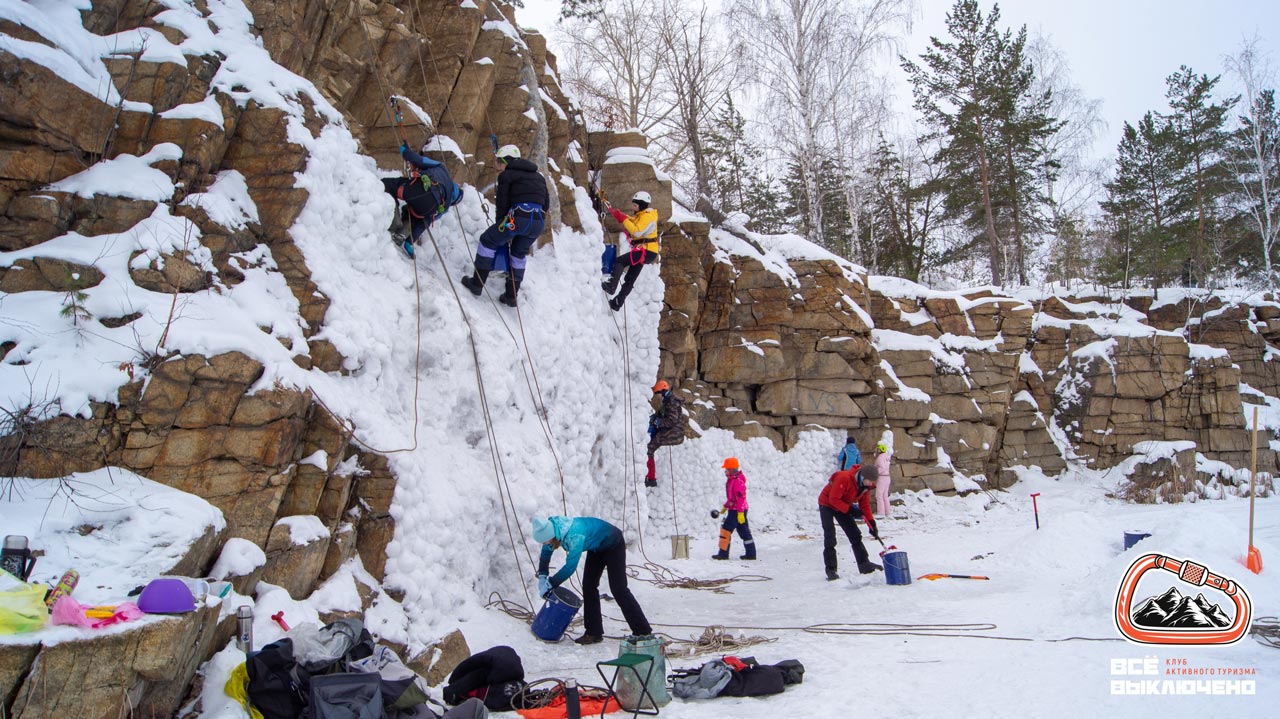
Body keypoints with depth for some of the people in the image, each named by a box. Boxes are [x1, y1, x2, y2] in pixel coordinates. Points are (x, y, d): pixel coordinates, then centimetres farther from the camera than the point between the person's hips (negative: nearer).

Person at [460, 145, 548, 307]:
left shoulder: (506, 175, 6)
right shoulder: (538, 176, 26)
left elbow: (502, 203, 2)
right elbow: (545, 203, 25)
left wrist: (499, 225, 13)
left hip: (518, 218, -6)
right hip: (539, 222, 7)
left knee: (488, 241, 13)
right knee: (519, 254, 26)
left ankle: (477, 283, 13)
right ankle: (511, 296, 24)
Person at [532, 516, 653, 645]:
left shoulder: (574, 535, -41)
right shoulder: (551, 526, -17)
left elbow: (570, 566, -35)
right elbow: (546, 552, 1)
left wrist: (550, 584, -26)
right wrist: (542, 576, -9)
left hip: (613, 544, -8)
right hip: (597, 546, 8)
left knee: (618, 589, -8)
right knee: (588, 585, 4)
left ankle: (643, 632, 0)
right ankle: (594, 633, 11)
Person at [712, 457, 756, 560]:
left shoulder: (738, 481, -20)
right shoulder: (731, 479, 14)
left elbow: (740, 498, -24)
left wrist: (740, 513, -25)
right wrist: (725, 506, 28)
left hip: (737, 510, -10)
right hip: (734, 509, 10)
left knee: (726, 529, -6)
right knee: (744, 532, 11)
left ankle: (723, 553, -1)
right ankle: (751, 553, 15)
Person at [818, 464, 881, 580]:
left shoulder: (866, 485, -11)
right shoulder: (844, 478, -35)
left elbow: (865, 504, -2)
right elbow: (833, 499, -31)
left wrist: (871, 523, -10)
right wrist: (850, 510, -30)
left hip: (844, 507, 7)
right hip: (827, 504, -7)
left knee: (855, 535, 5)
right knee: (830, 538, -14)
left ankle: (864, 564, 14)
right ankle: (830, 570, -11)